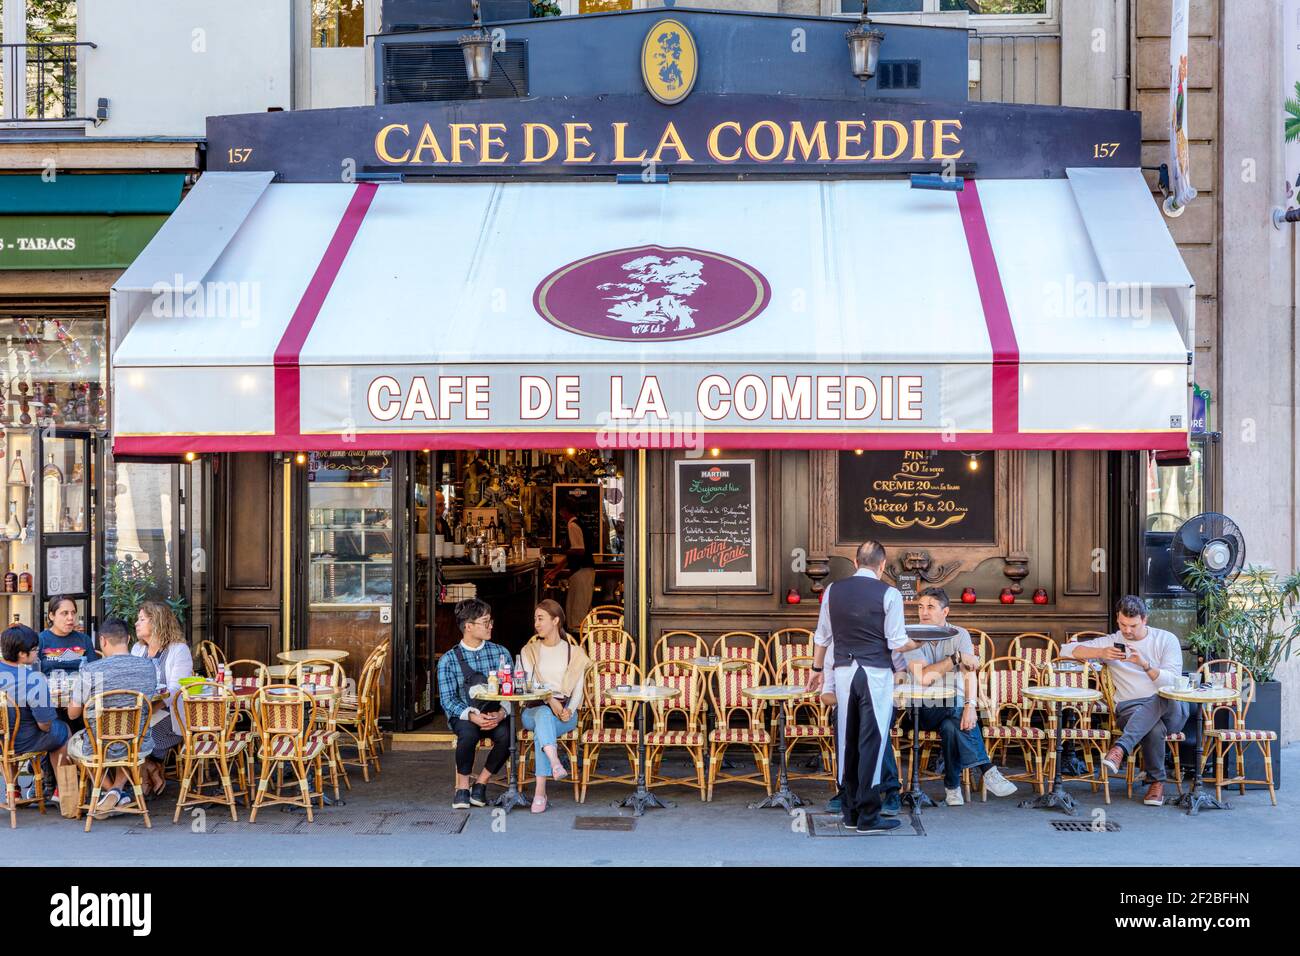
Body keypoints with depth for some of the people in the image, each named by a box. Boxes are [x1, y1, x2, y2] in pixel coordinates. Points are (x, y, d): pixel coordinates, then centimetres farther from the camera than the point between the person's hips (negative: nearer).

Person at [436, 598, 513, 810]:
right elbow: (448, 699, -6)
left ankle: (480, 785, -9)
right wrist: (472, 715, -24)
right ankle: (462, 788, -13)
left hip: (495, 715, 2)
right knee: (468, 733, -36)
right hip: (463, 715, -2)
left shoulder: (501, 653, 6)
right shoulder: (448, 660, -1)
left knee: (506, 735, -31)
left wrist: (501, 713, -19)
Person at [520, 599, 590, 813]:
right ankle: (555, 763, -61)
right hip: (535, 709, 0)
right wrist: (550, 700, -20)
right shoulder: (529, 651, 15)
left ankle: (540, 792, -45)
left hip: (566, 713, 0)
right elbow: (529, 685, -1)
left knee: (542, 728, -36)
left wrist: (569, 710, -15)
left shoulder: (574, 653, 14)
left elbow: (578, 690, 7)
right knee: (544, 714, -38)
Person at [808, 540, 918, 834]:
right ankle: (868, 816, 1)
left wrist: (818, 669, 26)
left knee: (846, 742, 9)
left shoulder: (833, 590, 6)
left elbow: (822, 636, 13)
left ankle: (850, 812, 16)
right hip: (876, 674, -4)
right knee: (872, 743, -1)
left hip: (843, 672, 4)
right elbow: (897, 643, -6)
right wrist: (919, 644, 15)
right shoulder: (889, 594, -6)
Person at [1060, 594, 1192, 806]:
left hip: (1169, 709, 0)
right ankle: (1157, 782, -23)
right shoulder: (1111, 642, 11)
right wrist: (1101, 653, -13)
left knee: (1159, 701, -39)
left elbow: (1173, 681, -6)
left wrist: (1145, 664, -22)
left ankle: (1121, 748, -51)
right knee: (1154, 727, -37)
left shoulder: (1166, 640, 8)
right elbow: (1067, 650, 3)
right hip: (1130, 708, 0)